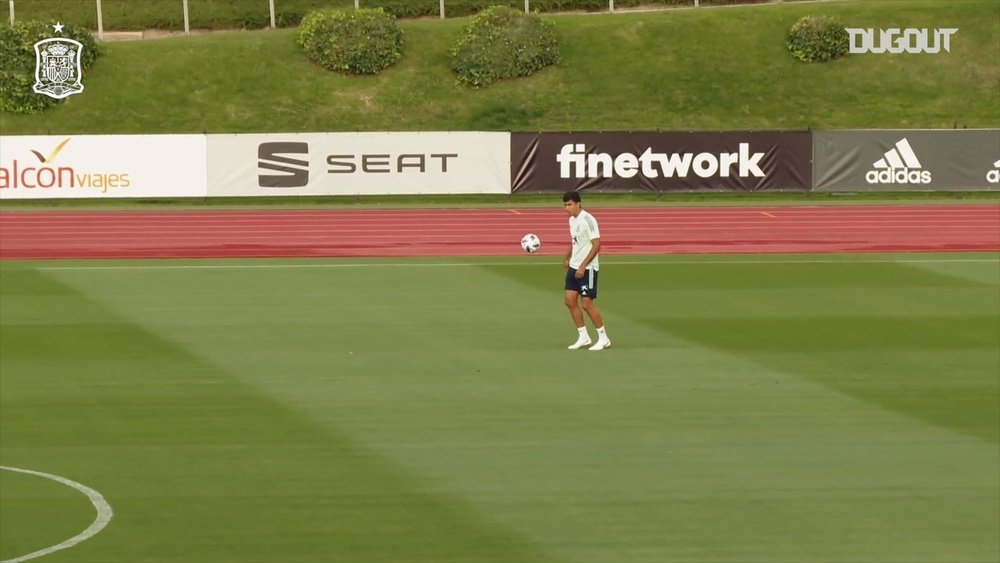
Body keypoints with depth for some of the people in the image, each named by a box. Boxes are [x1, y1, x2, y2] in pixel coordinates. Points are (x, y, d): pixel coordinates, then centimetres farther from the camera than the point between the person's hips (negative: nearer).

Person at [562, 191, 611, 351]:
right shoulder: (572, 220, 9)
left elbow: (596, 245, -20)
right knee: (570, 300, 4)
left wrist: (583, 266, -22)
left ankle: (603, 338, 6)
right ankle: (583, 337, 14)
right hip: (574, 266, 8)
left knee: (586, 304, -7)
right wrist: (567, 257, 13)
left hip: (587, 268, -8)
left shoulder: (588, 220, -17)